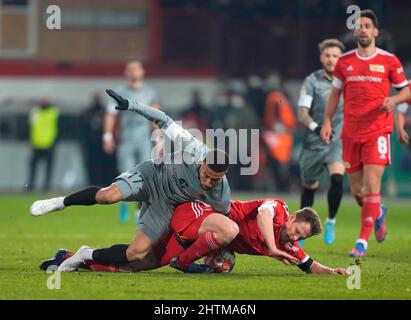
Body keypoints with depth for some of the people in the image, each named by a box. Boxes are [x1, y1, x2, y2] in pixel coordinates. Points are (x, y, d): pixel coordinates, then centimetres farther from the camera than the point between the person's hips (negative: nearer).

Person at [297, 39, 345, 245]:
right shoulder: (312, 81, -6)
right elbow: (302, 113, -15)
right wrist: (315, 126, -33)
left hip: (338, 142, 0)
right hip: (313, 143, 0)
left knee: (337, 178, -25)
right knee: (309, 187, 12)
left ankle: (331, 222, -8)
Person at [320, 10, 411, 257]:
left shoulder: (389, 61, 0)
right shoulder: (345, 61, 8)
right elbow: (335, 92, 16)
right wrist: (328, 121, 5)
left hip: (378, 132, -3)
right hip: (351, 133, 3)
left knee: (371, 184, -14)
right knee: (357, 191, 5)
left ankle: (363, 240, -10)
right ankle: (378, 213, 38)